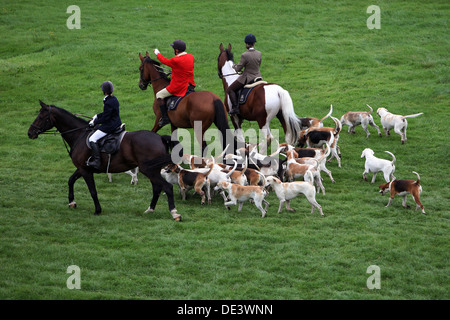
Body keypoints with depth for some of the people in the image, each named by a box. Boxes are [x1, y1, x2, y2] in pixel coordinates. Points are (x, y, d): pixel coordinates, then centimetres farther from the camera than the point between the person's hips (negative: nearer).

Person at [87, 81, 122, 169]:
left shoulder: (108, 103, -24)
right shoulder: (114, 99, 6)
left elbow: (105, 118, -21)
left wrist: (95, 122, -8)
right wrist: (97, 116, 15)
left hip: (109, 125, -11)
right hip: (117, 124, 11)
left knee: (92, 139, -15)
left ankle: (97, 161, -23)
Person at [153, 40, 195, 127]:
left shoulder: (176, 61, -23)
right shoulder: (191, 57, -2)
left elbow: (165, 61, -5)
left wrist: (157, 53, 13)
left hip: (177, 87, -8)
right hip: (189, 85, 8)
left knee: (159, 95, 5)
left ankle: (165, 117, 2)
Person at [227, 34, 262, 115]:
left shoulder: (245, 55, -21)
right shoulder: (259, 54, -3)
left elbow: (238, 69, -13)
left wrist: (234, 66, 11)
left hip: (247, 78, -6)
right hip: (258, 77, 6)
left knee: (230, 90, 7)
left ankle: (235, 108, -4)